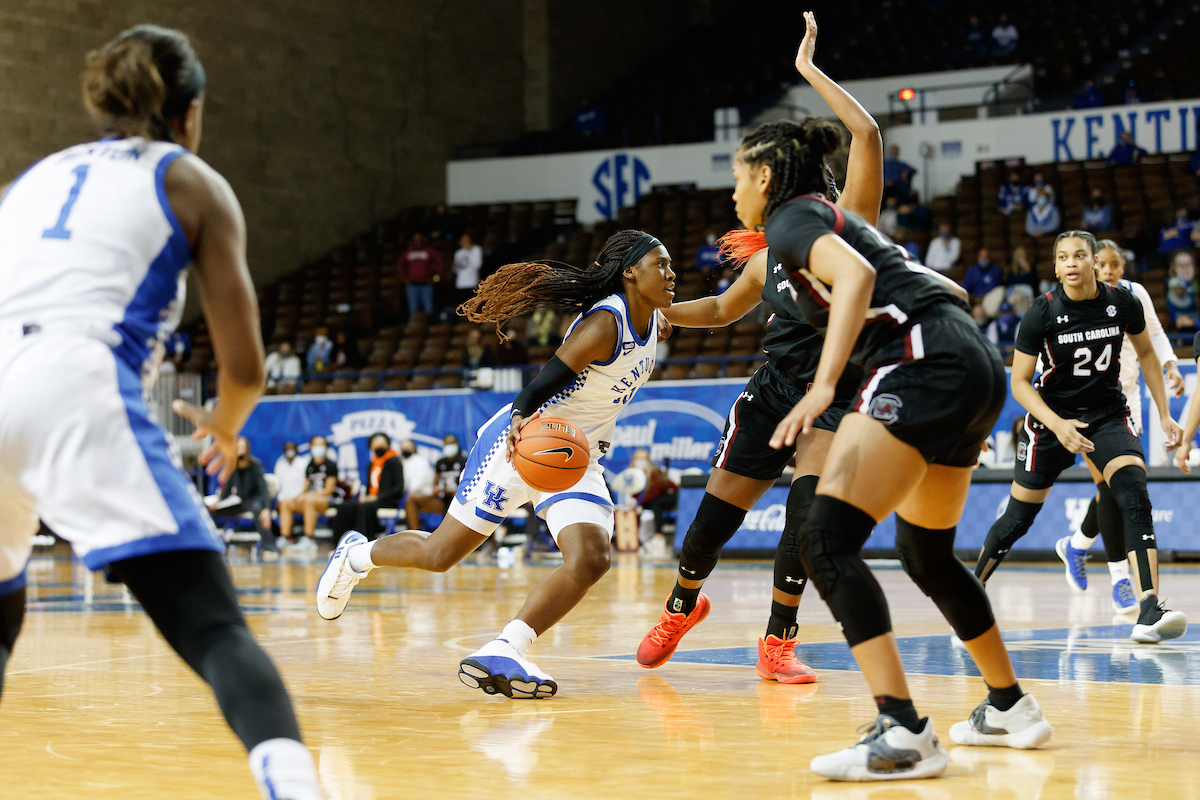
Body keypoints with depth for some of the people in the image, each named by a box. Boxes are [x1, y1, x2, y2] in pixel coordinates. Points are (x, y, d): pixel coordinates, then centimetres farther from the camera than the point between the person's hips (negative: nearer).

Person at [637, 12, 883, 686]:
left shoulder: (845, 224, -12)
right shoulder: (766, 257, 3)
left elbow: (867, 135, -27)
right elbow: (723, 310, 24)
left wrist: (809, 68, -23)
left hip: (835, 391, -5)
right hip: (775, 386, 5)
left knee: (808, 509, -22)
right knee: (715, 517, 6)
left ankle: (779, 639, -2)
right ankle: (682, 606, 36)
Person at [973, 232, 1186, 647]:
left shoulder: (1123, 304, -10)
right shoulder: (1042, 313, -16)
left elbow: (1146, 353, 9)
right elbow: (1019, 383, -10)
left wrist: (1164, 414, 6)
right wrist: (1057, 425, -24)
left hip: (1108, 414, 1)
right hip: (1051, 415, -1)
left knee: (1135, 497, -23)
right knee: (1018, 518, 5)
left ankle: (1150, 613, -33)